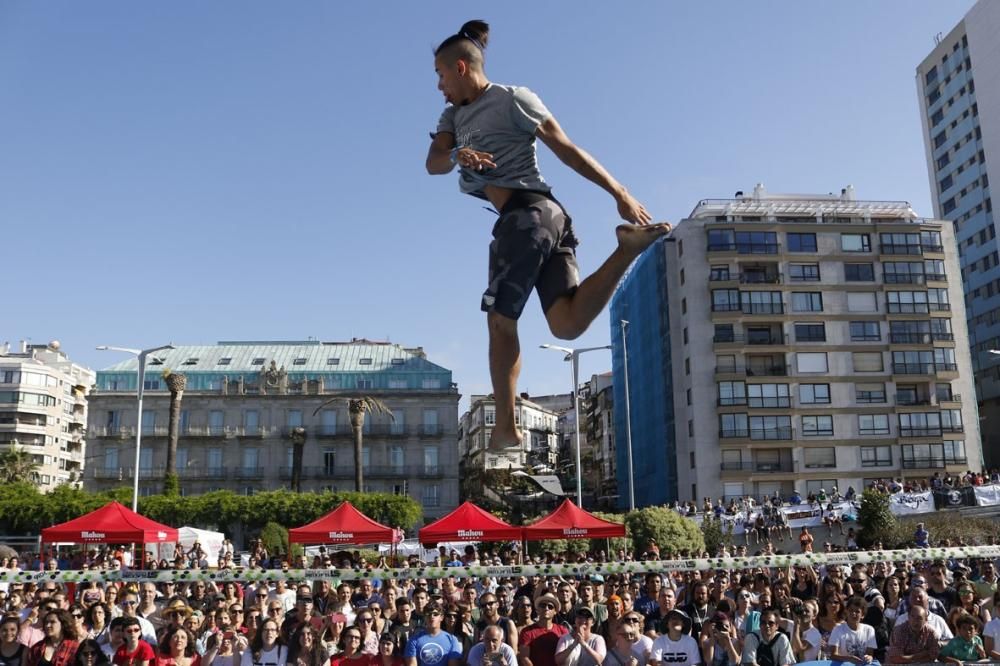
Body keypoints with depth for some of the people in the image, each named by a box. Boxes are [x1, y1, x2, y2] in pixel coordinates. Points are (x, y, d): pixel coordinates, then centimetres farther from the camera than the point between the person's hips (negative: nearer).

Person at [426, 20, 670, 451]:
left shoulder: (513, 100, 4)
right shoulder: (454, 114, 27)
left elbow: (566, 149, -1)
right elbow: (433, 162, 8)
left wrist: (620, 194, -4)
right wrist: (457, 155, -16)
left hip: (528, 214, -8)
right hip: (545, 218, 8)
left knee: (500, 319, -1)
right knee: (568, 324, -12)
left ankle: (505, 427, 4)